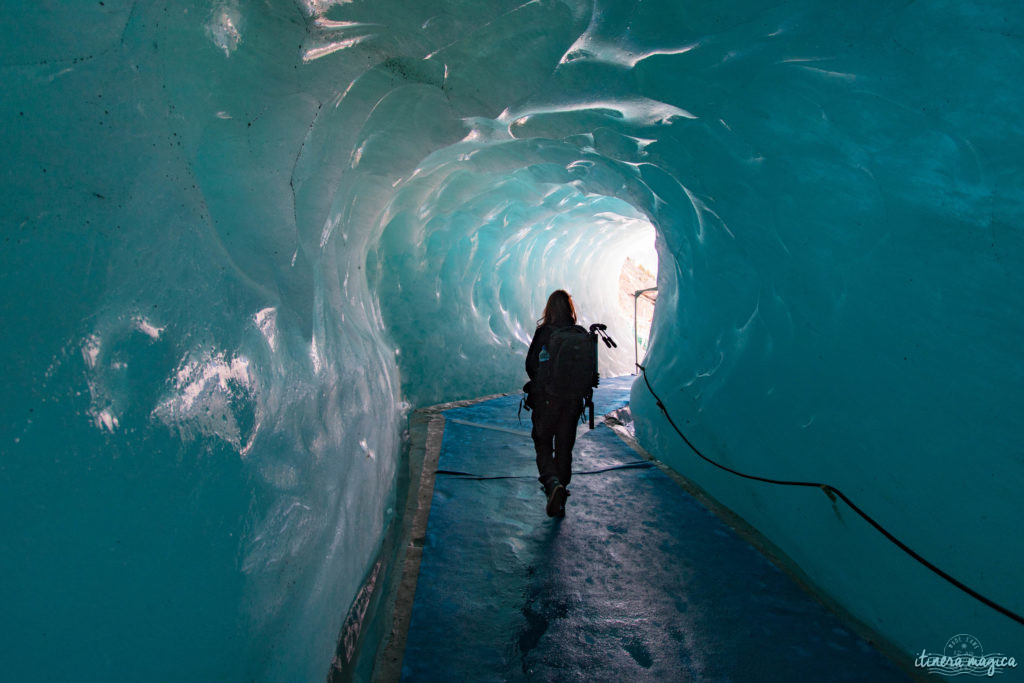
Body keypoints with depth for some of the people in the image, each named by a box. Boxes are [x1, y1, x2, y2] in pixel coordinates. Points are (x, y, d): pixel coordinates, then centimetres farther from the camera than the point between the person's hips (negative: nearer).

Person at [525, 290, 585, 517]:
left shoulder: (543, 332, -8)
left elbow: (530, 364, -4)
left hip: (545, 399, -3)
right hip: (572, 400, 3)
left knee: (543, 444, 10)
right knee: (565, 447, 14)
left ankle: (553, 483, -16)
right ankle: (559, 502, 21)